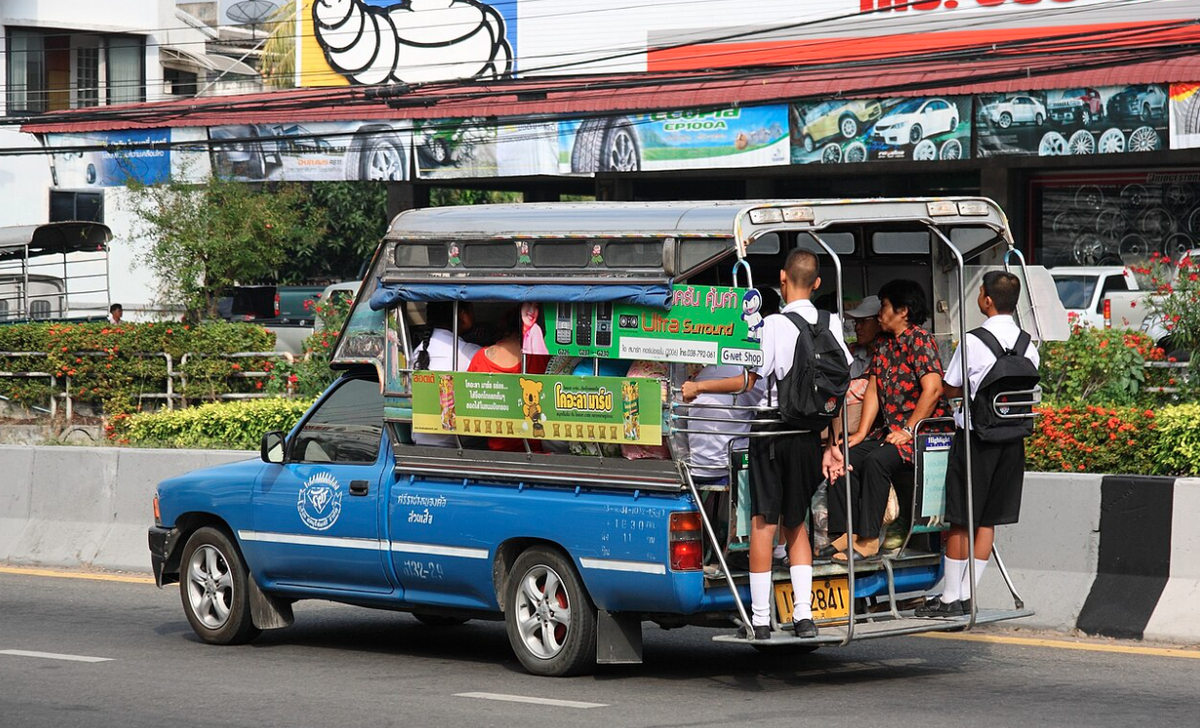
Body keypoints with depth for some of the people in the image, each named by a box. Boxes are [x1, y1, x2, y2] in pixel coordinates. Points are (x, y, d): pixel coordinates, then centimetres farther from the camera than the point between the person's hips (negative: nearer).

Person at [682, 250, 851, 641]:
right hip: (810, 433, 5)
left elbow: (748, 381, -15)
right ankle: (803, 615, 7)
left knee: (763, 523, 0)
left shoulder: (774, 325, -13)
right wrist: (833, 441, 17)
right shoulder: (831, 325, 4)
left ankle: (760, 620, 0)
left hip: (772, 430, -5)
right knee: (796, 523, 15)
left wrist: (698, 387, -3)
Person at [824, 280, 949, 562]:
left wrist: (907, 431, -21)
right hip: (890, 430, 9)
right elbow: (873, 390, 14)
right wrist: (861, 434, 3)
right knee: (845, 457, -7)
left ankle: (868, 539, -24)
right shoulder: (885, 345, 16)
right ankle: (848, 532, -6)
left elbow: (933, 389, -21)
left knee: (876, 460, -30)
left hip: (923, 430, -9)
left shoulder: (920, 340, -11)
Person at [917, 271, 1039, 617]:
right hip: (1012, 435, 5)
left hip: (975, 436, -5)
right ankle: (966, 595, 13)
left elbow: (951, 388, -5)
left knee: (960, 520, 2)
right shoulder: (1027, 343, 1)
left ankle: (950, 598, 6)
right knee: (988, 520, 10)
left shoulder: (974, 341, -13)